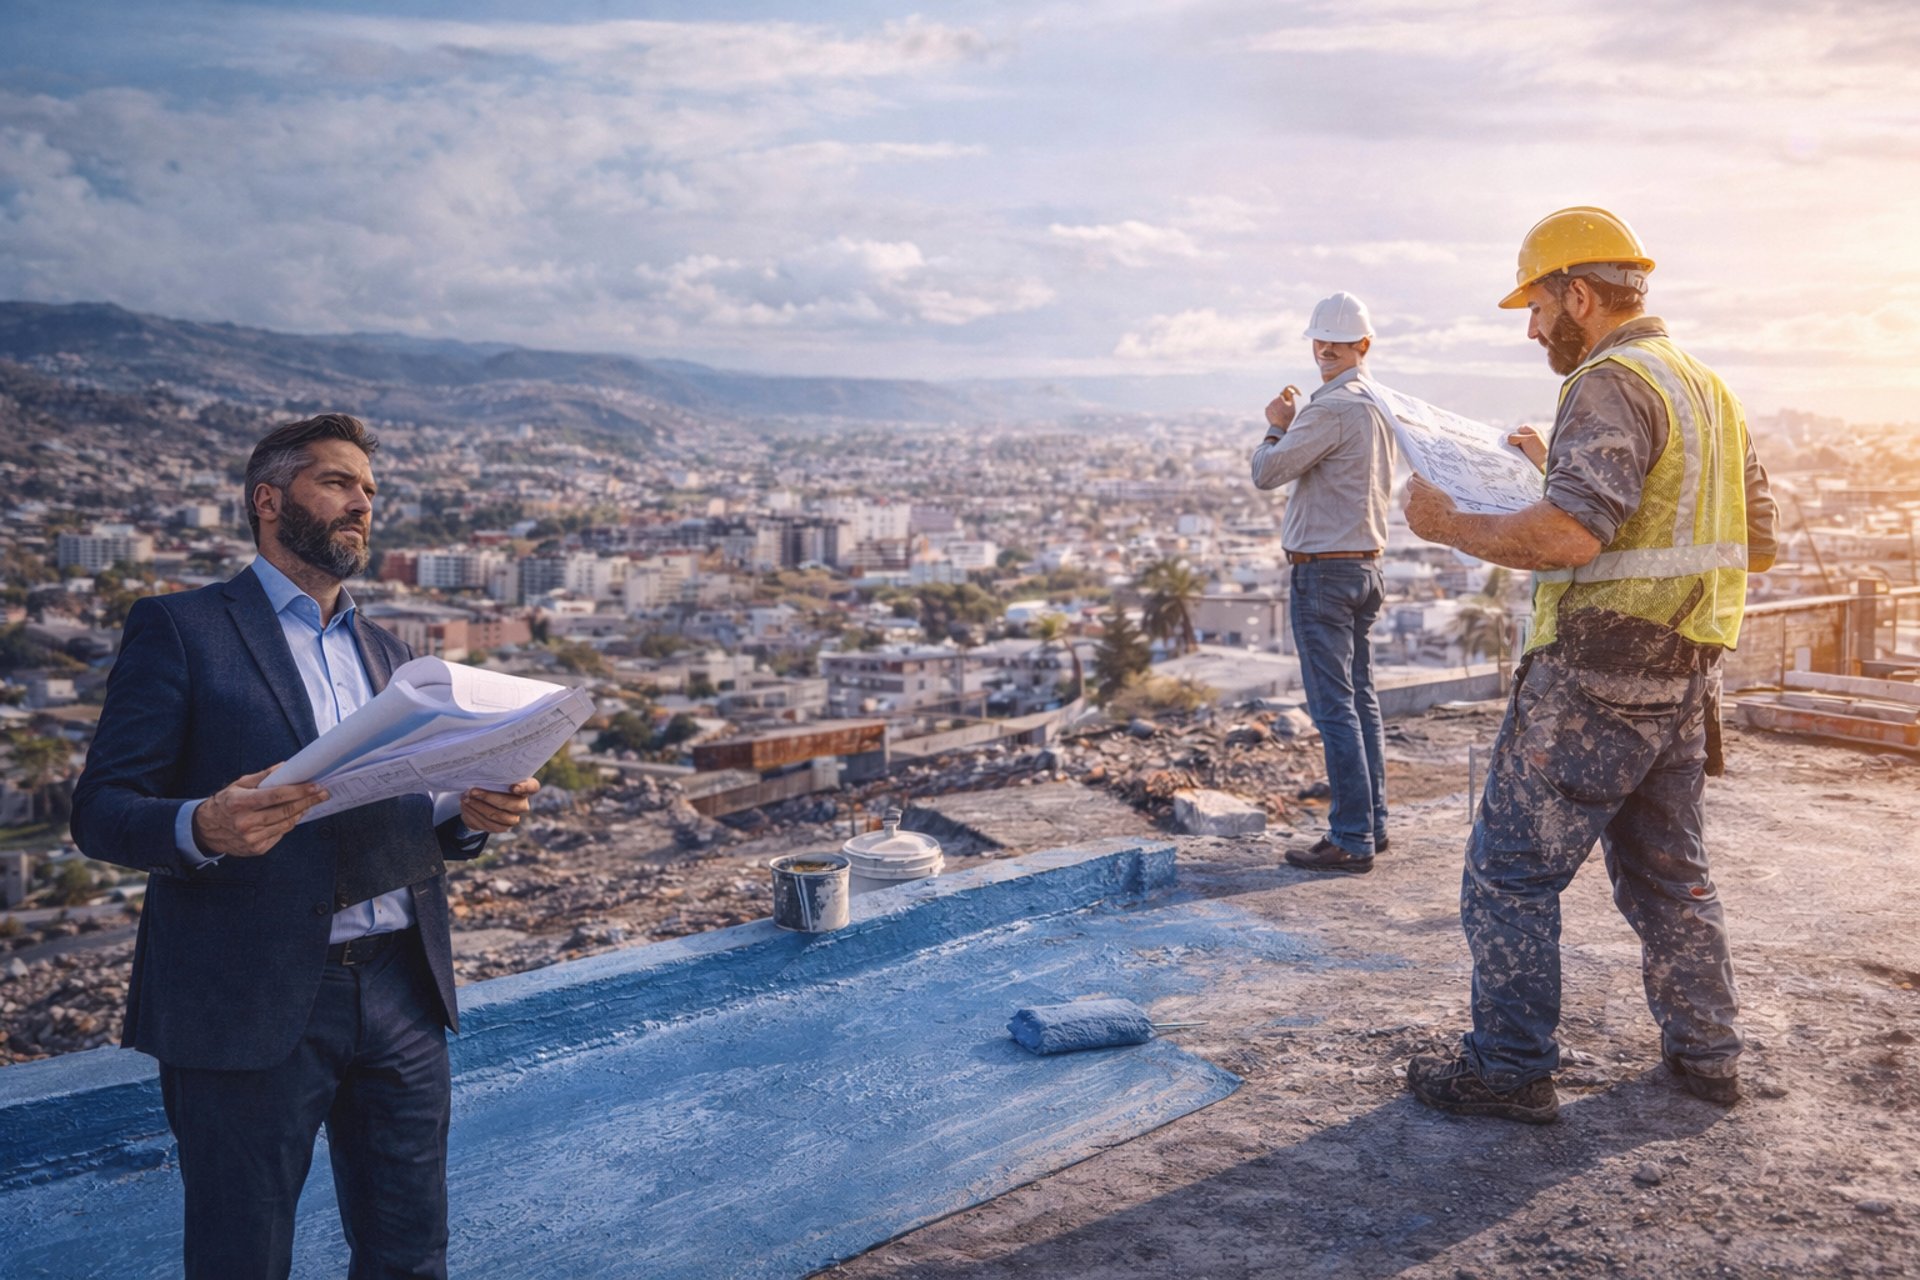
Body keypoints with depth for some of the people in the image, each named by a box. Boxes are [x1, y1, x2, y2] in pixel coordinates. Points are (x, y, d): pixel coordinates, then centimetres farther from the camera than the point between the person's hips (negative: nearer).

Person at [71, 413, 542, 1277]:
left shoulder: (384, 651, 17)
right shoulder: (180, 630, -1)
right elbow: (100, 810, -6)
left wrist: (469, 816, -4)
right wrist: (203, 826, -27)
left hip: (401, 989, 5)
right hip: (249, 1002, -5)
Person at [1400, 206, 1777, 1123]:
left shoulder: (1612, 384, -15)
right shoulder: (1709, 389, 15)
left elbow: (1570, 534, -28)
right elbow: (1756, 542, 19)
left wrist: (1451, 526, -15)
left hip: (1594, 681, -9)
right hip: (1685, 678, 9)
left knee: (1512, 869, 0)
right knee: (1669, 871, 19)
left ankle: (1510, 1068, 7)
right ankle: (1705, 1053, 29)